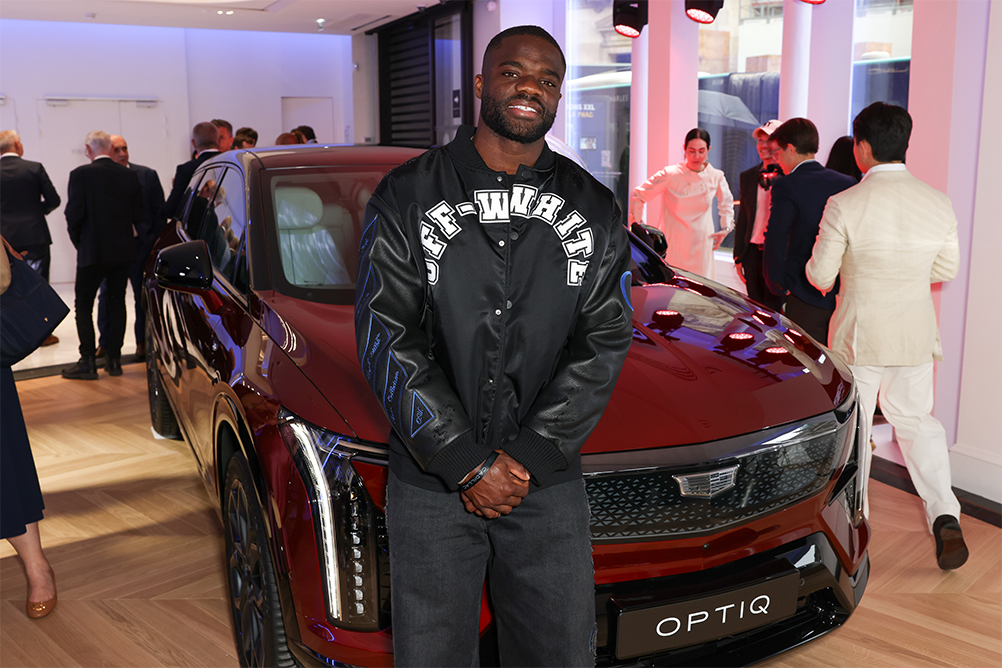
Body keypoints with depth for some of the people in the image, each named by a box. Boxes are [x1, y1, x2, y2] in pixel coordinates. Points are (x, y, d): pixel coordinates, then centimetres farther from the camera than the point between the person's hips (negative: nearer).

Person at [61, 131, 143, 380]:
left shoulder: (80, 175, -10)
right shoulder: (130, 176, 2)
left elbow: (74, 213, -12)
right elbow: (138, 215, 3)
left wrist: (78, 242, 3)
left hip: (92, 250, -4)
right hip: (123, 251, 4)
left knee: (83, 305, 5)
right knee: (117, 303, 11)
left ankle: (88, 362, 3)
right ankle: (114, 359, 14)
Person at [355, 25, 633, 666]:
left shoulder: (595, 210, 4)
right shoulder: (407, 196, -2)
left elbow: (604, 343, -2)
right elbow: (386, 341, -8)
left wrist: (526, 458, -11)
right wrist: (469, 465, -13)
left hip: (548, 484, 2)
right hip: (430, 486, -1)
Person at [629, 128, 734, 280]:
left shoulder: (716, 177, 2)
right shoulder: (671, 174, -9)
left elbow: (726, 202, 24)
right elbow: (638, 195, -1)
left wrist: (726, 228, 17)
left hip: (701, 245, 3)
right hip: (673, 244, -3)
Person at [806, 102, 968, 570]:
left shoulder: (845, 205, -17)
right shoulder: (938, 203, -3)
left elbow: (820, 275, -11)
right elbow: (947, 269, 7)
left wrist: (822, 273, 12)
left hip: (859, 334, -4)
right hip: (916, 334, 4)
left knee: (852, 426, 11)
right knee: (916, 420, 19)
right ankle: (943, 514, 7)